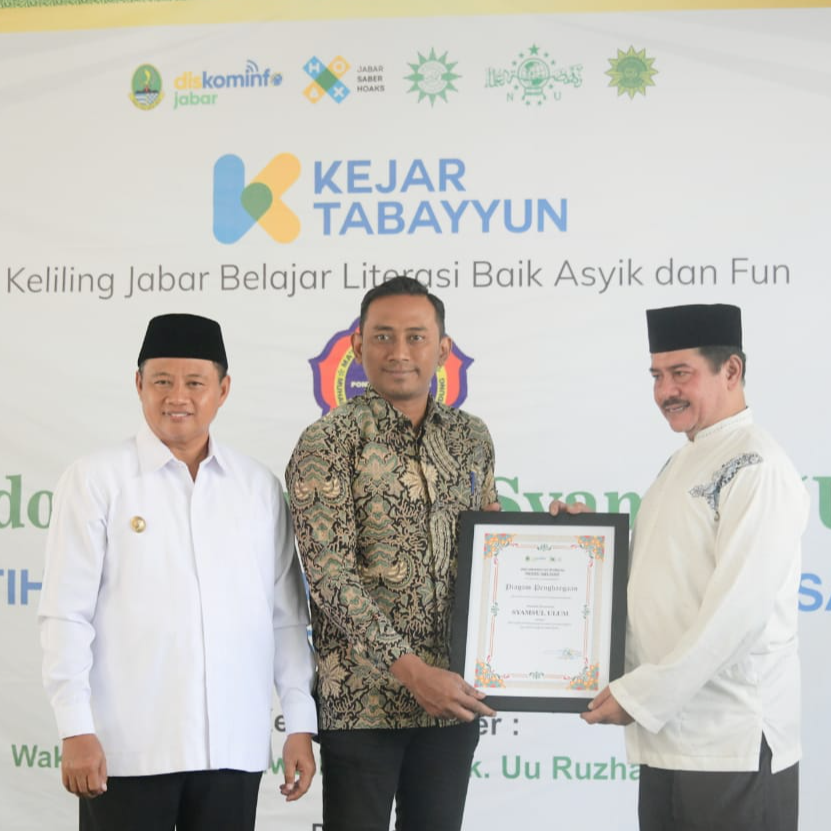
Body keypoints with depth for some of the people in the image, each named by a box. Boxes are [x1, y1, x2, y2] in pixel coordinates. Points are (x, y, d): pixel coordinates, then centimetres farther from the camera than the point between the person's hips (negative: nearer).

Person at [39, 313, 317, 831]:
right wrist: (76, 730, -9)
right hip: (127, 749, -2)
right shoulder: (97, 481, 0)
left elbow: (287, 617, 10)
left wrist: (301, 724, 6)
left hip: (234, 747, 3)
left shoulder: (258, 487, 8)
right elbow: (67, 614, -3)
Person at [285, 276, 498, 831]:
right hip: (362, 697, -4)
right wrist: (411, 670, -19)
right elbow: (331, 576, -14)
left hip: (451, 695, 5)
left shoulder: (471, 438, 10)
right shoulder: (328, 443, -7)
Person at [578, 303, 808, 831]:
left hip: (734, 744, -8)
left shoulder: (756, 468, -12)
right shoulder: (684, 465, 16)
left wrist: (640, 695, -17)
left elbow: (737, 610, -20)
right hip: (669, 734, 8)